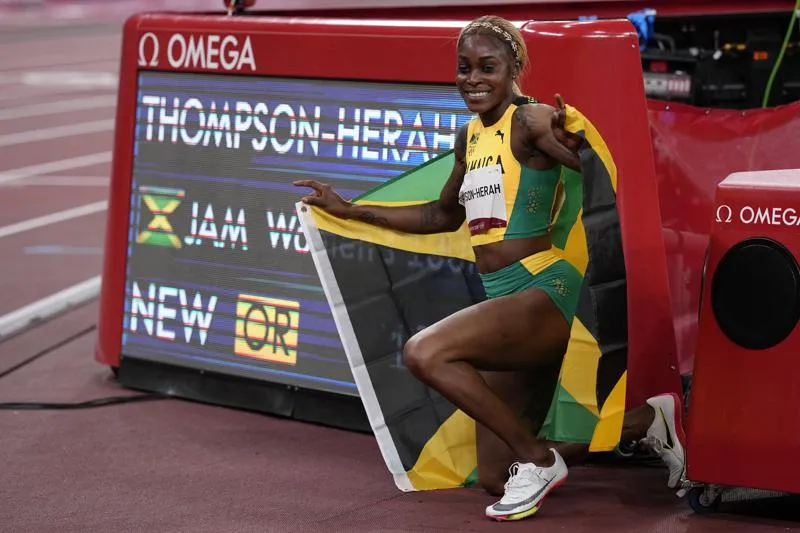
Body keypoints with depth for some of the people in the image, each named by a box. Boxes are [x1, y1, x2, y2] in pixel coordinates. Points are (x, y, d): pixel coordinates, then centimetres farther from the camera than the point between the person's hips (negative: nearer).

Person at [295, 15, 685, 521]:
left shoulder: (531, 121, -9)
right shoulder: (470, 136, 14)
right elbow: (445, 215, 28)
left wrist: (567, 140, -40)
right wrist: (349, 210, 28)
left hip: (545, 293, -9)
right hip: (508, 306, 9)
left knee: (425, 353, -27)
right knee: (496, 478, 10)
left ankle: (536, 459, -11)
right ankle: (648, 420, 22)